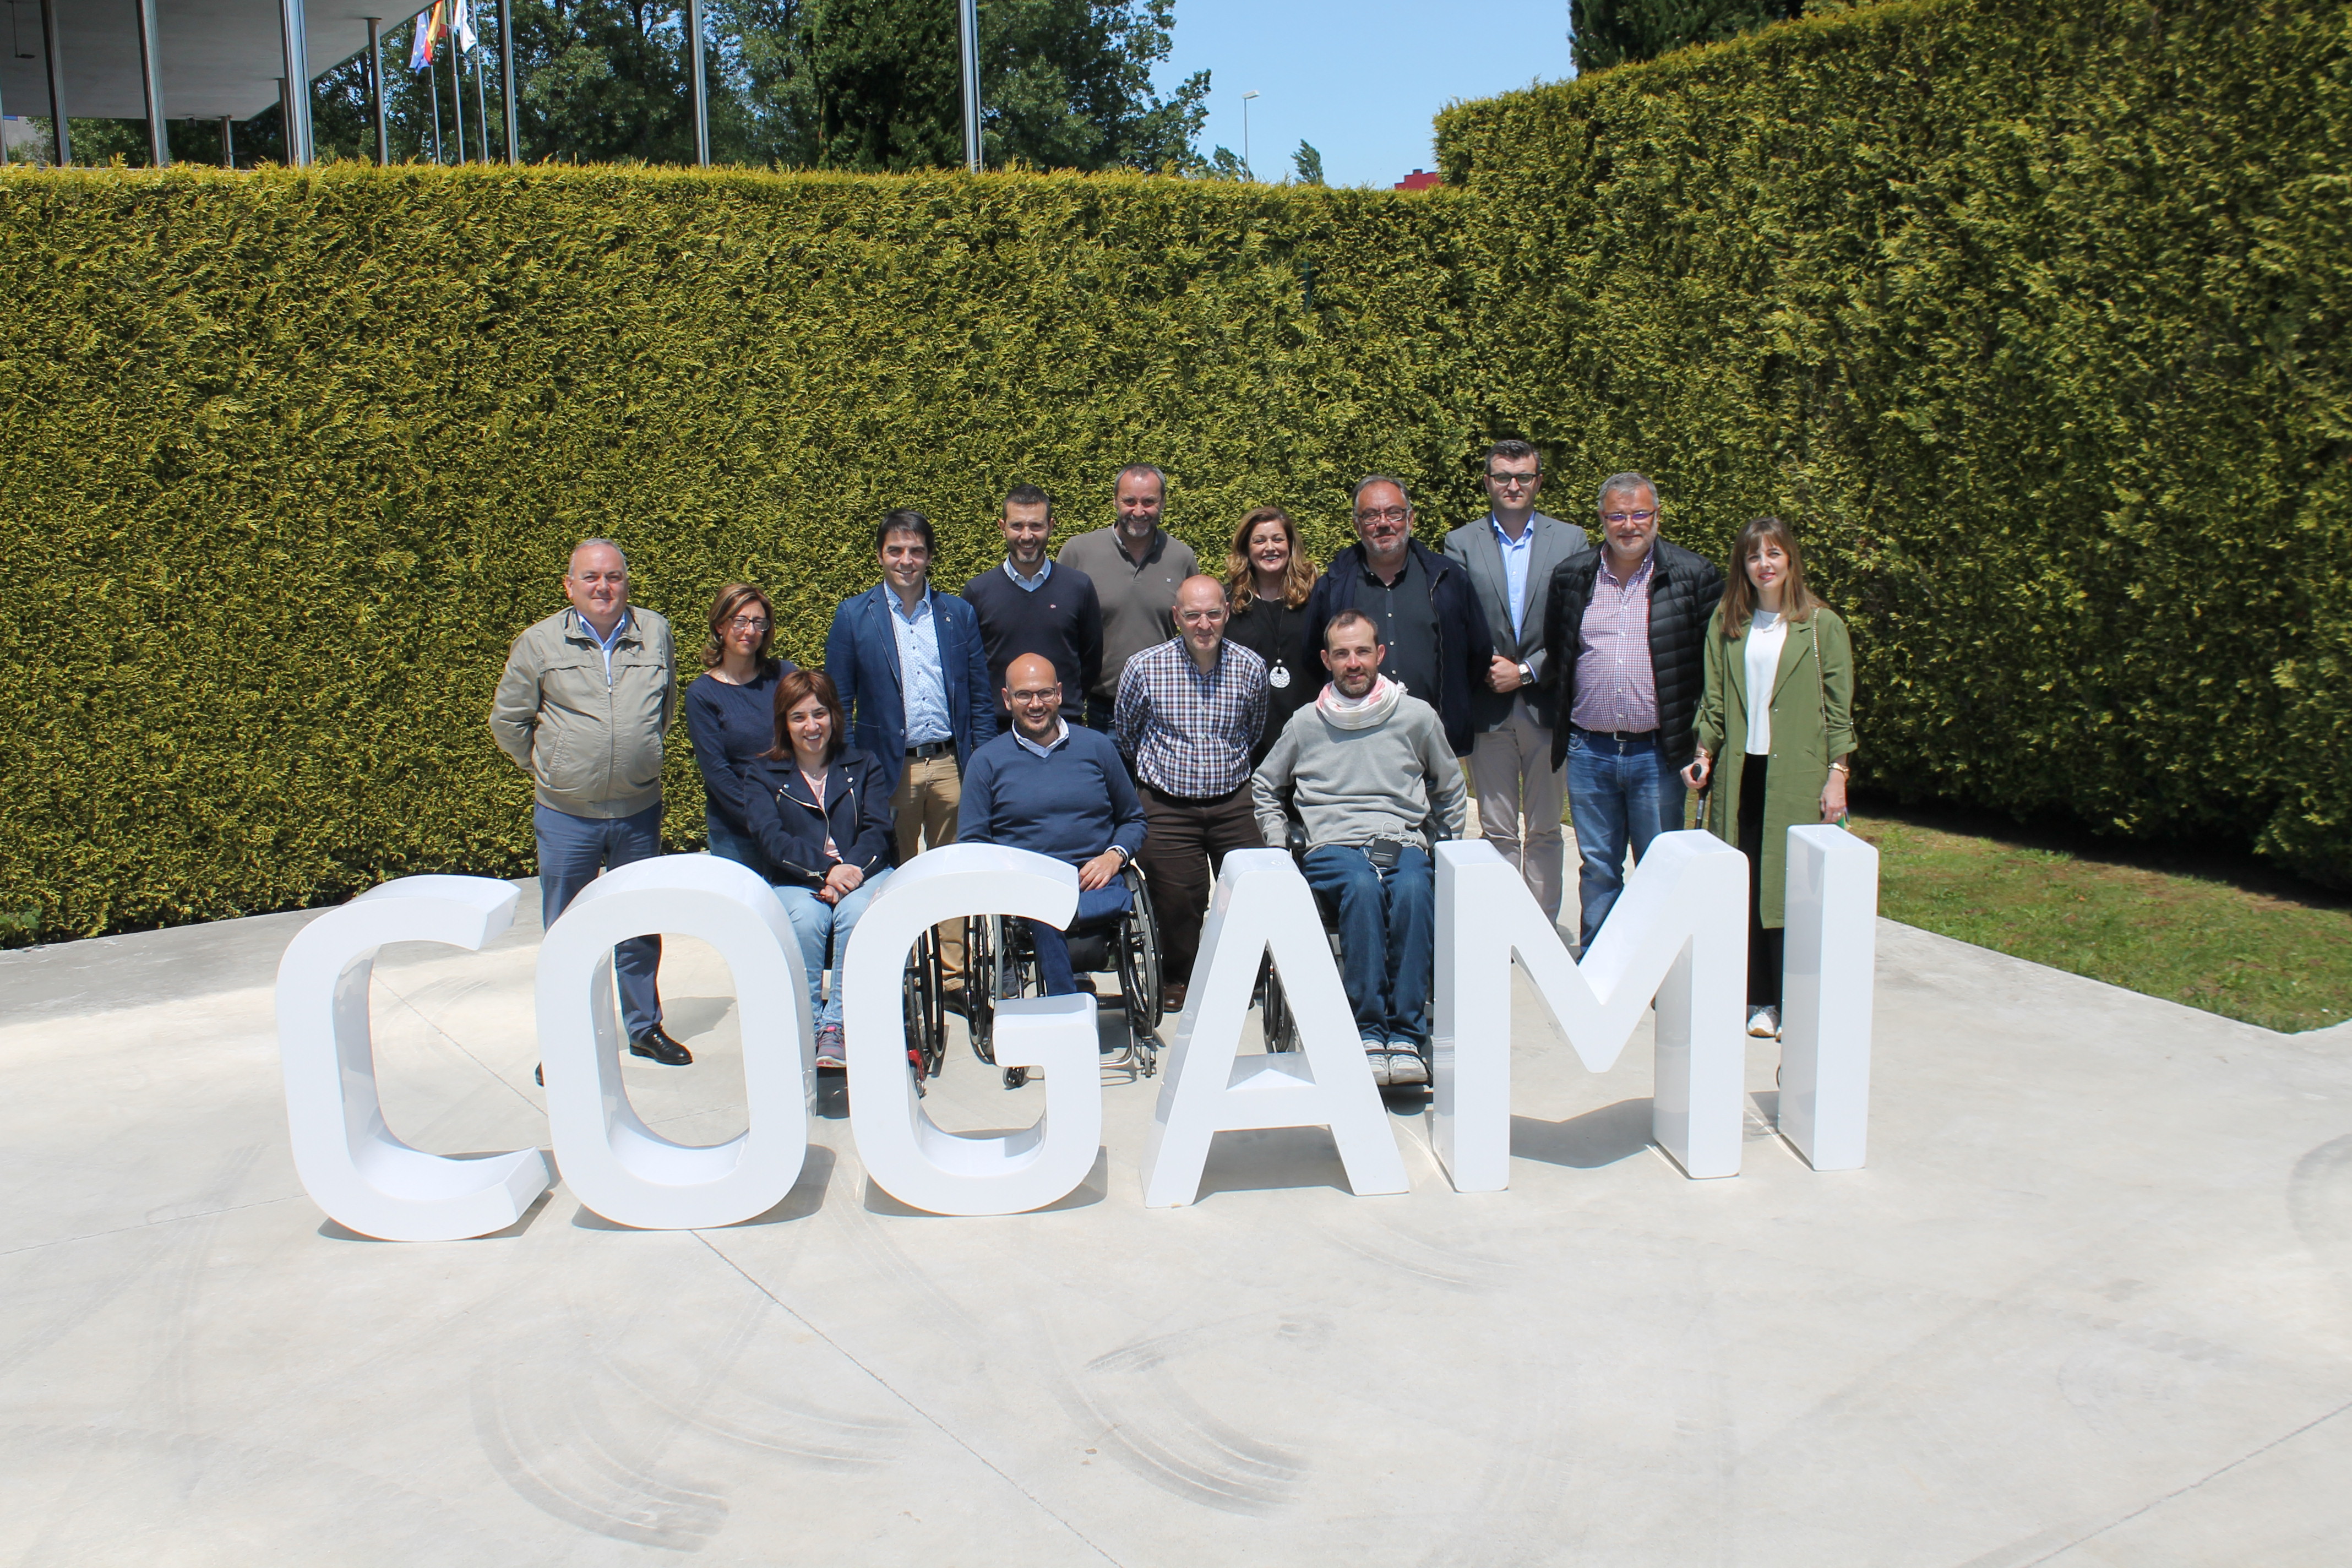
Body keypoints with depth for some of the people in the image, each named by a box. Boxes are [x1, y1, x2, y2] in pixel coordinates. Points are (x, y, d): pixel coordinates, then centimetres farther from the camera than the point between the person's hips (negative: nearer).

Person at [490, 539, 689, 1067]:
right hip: (566, 813, -2)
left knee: (640, 927, 14)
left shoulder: (655, 633, 1)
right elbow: (507, 720, 6)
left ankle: (645, 1027, 29)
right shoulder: (540, 643, -6)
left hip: (639, 811, 2)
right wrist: (547, 768, 8)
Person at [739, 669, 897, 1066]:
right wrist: (825, 869, -21)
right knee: (805, 921, -35)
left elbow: (877, 830, 3)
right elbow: (772, 839, -4)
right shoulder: (763, 775, 13)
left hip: (863, 874, 0)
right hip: (795, 882, 0)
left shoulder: (865, 767, 17)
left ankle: (835, 1030, -36)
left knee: (856, 914, -35)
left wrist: (849, 870, -18)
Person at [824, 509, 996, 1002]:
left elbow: (981, 698, 9)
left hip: (950, 765, 2)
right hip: (890, 769, -2)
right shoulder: (853, 617, 2)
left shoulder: (958, 613, 8)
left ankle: (954, 976, 16)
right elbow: (838, 705, 3)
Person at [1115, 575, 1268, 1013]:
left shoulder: (1251, 668, -2)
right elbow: (1125, 736, 10)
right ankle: (1177, 978, 23)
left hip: (1233, 803, 2)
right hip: (1168, 807, -2)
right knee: (1177, 899, -3)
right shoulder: (1144, 668, -8)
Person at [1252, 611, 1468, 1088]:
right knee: (1362, 886, -37)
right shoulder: (1305, 724, 15)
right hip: (1334, 848, 0)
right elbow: (1263, 786, 28)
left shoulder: (1417, 716, 13)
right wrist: (1281, 846, 16)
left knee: (1413, 889, -37)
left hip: (1404, 843, 0)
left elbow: (1451, 792, 26)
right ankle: (1368, 1033, -38)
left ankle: (1407, 1036, -37)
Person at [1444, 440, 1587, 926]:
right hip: (1488, 708, 0)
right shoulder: (1461, 544, 6)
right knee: (1498, 831, 5)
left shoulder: (1571, 540, 5)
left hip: (1547, 704, 0)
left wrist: (1526, 671, -9)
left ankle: (1544, 925, 14)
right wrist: (1485, 668, -14)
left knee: (1545, 829, 6)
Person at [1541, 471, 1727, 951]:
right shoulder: (1572, 578, 6)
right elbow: (1553, 655, 15)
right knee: (1597, 870, 10)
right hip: (1589, 753, 2)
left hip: (1657, 753, -2)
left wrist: (1700, 734, -2)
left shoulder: (1694, 576, -2)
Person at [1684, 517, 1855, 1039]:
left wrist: (1837, 775, -5)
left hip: (1798, 777, -3)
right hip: (1740, 773, 3)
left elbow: (1839, 708, 0)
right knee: (1746, 888, 3)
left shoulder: (1822, 625, 1)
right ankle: (1760, 1000, 13)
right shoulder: (1725, 623, 9)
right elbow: (1713, 697, 11)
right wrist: (1704, 751, -1)